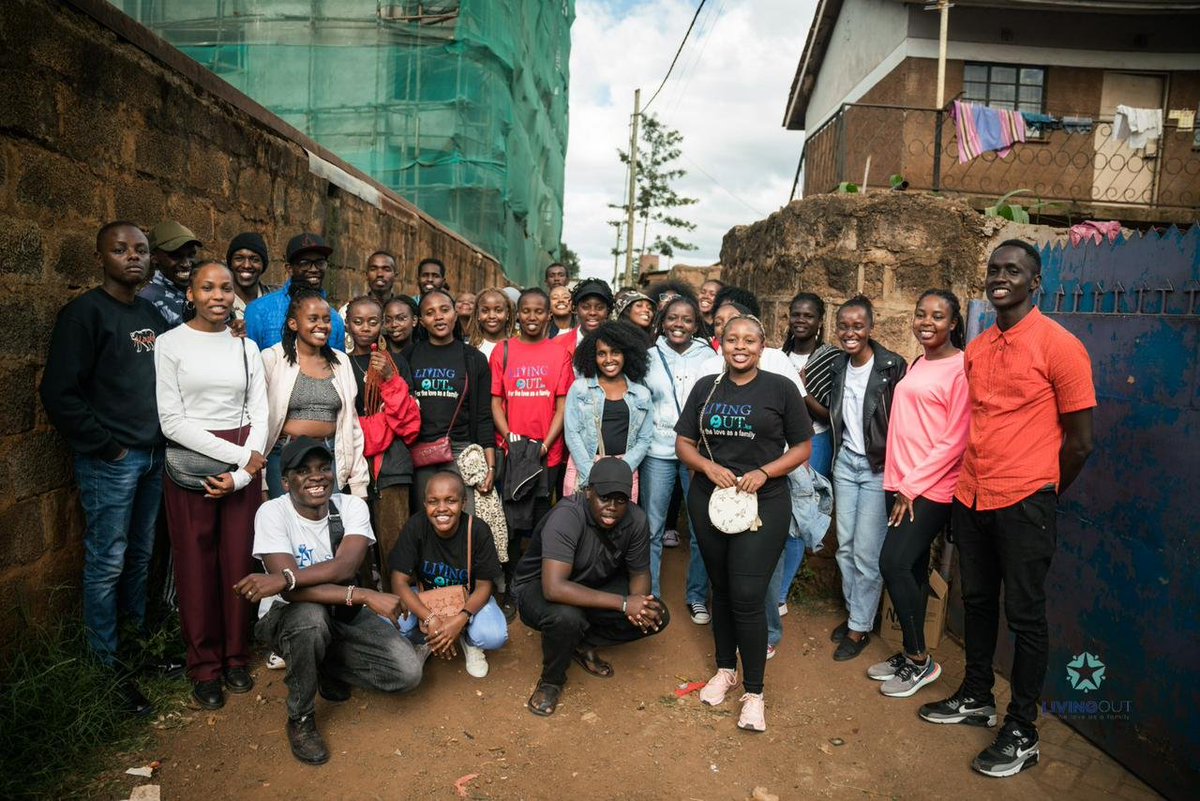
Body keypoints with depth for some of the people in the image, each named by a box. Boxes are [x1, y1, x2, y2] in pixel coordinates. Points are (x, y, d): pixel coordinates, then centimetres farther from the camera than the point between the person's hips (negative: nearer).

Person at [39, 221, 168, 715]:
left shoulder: (153, 314, 12)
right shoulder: (85, 312, -9)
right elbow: (59, 393, -14)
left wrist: (166, 438, 7)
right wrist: (105, 447, -13)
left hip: (153, 455, 6)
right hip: (110, 460, -6)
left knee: (141, 556, 16)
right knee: (107, 563, 2)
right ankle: (107, 666, 15)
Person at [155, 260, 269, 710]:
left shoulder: (247, 346, 8)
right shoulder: (171, 344, -2)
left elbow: (259, 414, 4)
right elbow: (172, 421, -8)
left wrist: (243, 472, -9)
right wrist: (237, 455, -13)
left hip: (246, 463, 2)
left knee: (239, 561, 6)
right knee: (197, 566, 5)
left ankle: (236, 657, 23)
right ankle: (204, 666, 21)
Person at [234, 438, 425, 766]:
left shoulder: (352, 507, -8)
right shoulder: (272, 513, -18)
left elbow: (345, 566, -25)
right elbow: (291, 592, -28)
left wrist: (283, 578, -39)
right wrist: (364, 596, -35)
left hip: (345, 614, 3)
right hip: (287, 618, -3)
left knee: (408, 671, -18)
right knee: (311, 615, -40)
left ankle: (328, 669, 13)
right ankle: (301, 719, -12)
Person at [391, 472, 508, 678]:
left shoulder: (478, 530, -24)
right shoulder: (416, 526, -22)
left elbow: (484, 586, -16)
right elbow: (400, 582, -21)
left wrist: (460, 619, -35)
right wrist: (430, 620, -34)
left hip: (468, 599, -1)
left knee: (495, 637, -29)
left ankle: (469, 641, 8)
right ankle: (425, 641, 6)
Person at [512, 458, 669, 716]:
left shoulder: (635, 519, -17)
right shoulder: (566, 516, -34)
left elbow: (640, 572, -3)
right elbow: (554, 588, -42)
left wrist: (639, 601, -28)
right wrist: (623, 603, -42)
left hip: (596, 586, 6)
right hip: (540, 587, -5)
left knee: (657, 616, -12)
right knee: (566, 616, -38)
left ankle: (583, 644, 8)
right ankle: (552, 680, -6)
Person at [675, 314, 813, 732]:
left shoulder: (781, 388, -3)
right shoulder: (706, 387, 6)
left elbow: (802, 447, 0)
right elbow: (683, 442, 7)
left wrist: (764, 472, -15)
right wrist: (709, 467, -12)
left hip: (763, 503, -3)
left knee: (747, 597, -7)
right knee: (721, 589, 15)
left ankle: (754, 692, 11)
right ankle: (725, 669, 36)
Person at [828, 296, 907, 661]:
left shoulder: (892, 366, -14)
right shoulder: (837, 366, 5)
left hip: (878, 467, -6)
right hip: (845, 462, 6)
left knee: (867, 552, 0)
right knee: (845, 545, 13)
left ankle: (860, 627, 16)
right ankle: (854, 611, 30)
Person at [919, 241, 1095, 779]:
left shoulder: (1059, 345, -10)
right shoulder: (976, 350, 8)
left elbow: (1078, 441, -6)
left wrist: (1040, 497, 4)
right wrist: (974, 479, 12)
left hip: (1024, 503, -6)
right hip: (970, 497, 6)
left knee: (1024, 615, 5)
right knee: (977, 602, 17)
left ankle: (1022, 733, 19)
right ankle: (976, 698, 34)